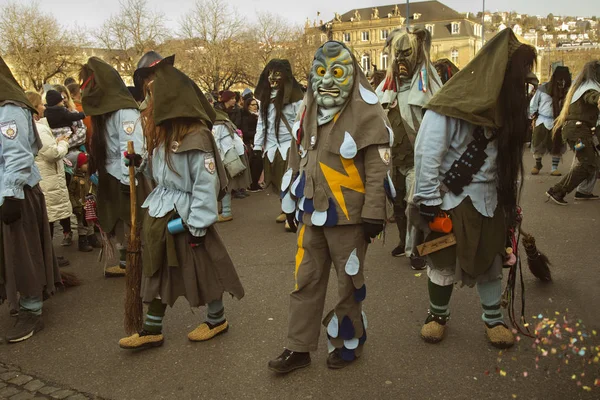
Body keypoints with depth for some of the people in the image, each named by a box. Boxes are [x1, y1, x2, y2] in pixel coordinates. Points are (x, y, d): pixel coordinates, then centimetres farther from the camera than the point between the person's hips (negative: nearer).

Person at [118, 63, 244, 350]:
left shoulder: (195, 136, -19)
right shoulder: (162, 132, 7)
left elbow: (206, 185, -20)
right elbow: (158, 175, 11)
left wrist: (198, 227, -19)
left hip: (185, 216, -8)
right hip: (159, 214, 8)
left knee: (203, 269, 8)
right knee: (158, 271, 14)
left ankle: (217, 319, 29)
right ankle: (152, 330, 25)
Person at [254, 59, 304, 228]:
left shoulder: (294, 96, -10)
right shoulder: (265, 96, 11)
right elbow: (261, 121, 14)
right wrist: (258, 144, 12)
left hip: (290, 145, -6)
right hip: (271, 146, 6)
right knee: (278, 182, 14)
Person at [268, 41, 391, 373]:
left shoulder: (366, 113, -10)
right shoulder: (308, 112, 10)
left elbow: (378, 168, -13)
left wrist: (373, 214, -15)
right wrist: (291, 203, 18)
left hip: (348, 215, -6)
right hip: (312, 213, 6)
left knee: (349, 282, 10)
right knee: (306, 281, 11)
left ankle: (348, 343, 30)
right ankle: (299, 348, 24)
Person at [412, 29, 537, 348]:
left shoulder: (508, 105, 4)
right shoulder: (454, 102, -19)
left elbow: (513, 156, 7)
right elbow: (427, 151, -21)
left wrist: (511, 199, 7)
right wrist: (428, 199, -21)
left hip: (489, 198, 6)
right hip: (450, 196, -5)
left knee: (491, 260, 13)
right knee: (443, 260, 8)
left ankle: (493, 319, 31)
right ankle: (438, 314, 30)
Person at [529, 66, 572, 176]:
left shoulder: (567, 91, -3)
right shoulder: (543, 88, -4)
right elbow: (533, 103, 6)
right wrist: (532, 115, 5)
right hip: (543, 121, 0)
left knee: (557, 146, 4)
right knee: (538, 145, 5)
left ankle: (554, 168, 15)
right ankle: (537, 165, 26)